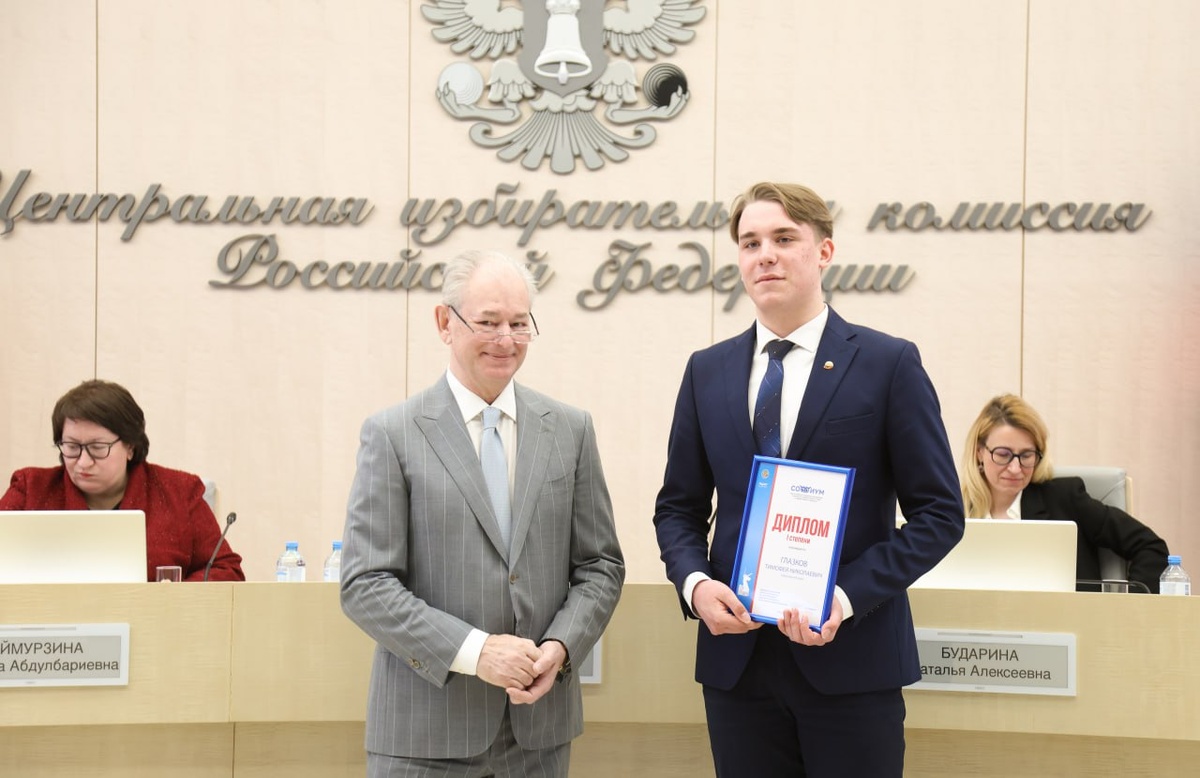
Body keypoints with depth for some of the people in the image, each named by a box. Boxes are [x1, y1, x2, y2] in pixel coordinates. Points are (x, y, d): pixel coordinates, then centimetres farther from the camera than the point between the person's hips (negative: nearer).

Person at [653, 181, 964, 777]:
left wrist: (848, 596, -15)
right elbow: (679, 507, 15)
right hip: (737, 660, 3)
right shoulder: (707, 371, 9)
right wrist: (695, 582, -6)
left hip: (851, 660, -3)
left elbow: (939, 513, -3)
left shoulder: (888, 364, -2)